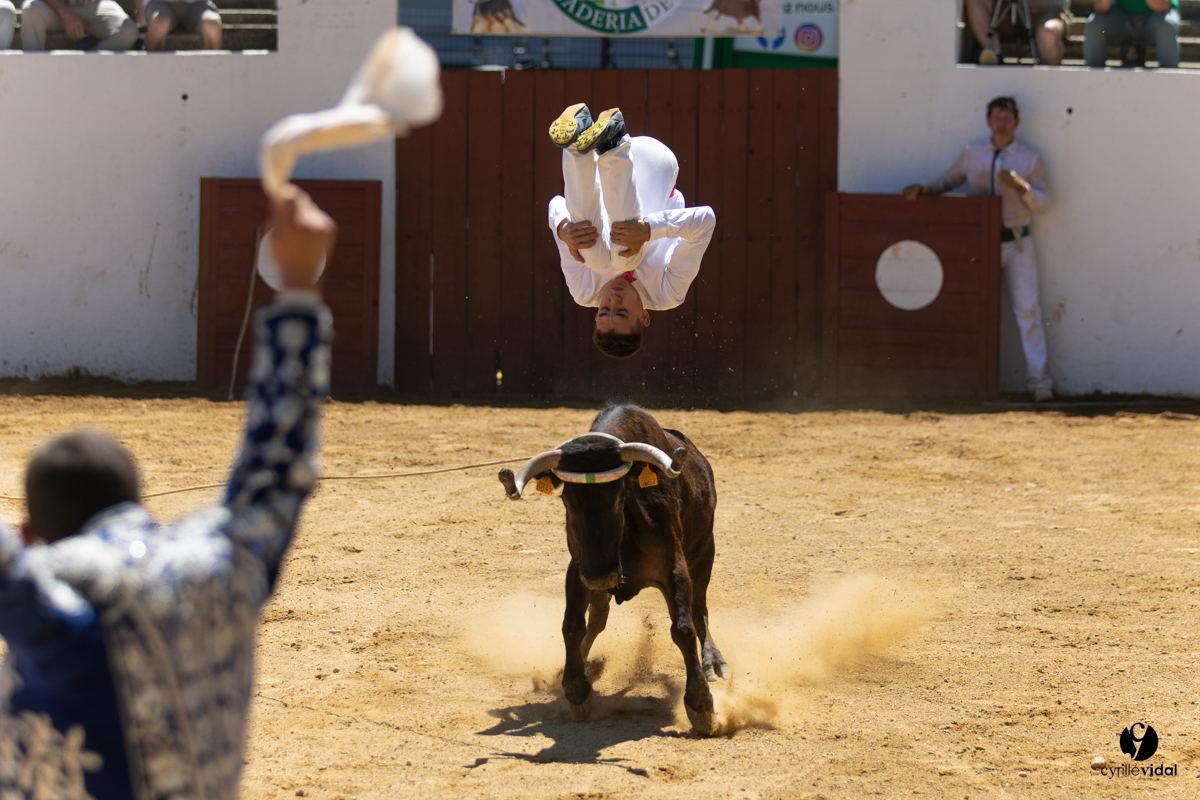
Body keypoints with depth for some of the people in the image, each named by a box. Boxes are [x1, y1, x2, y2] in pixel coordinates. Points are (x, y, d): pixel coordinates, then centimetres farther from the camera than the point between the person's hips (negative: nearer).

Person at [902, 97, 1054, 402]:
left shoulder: (1029, 160, 4)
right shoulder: (971, 154, 9)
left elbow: (1043, 203, 1)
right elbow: (949, 180, 21)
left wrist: (1021, 186, -17)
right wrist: (924, 189, 3)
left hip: (1016, 243, -2)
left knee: (1027, 310, -7)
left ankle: (1038, 379, -7)